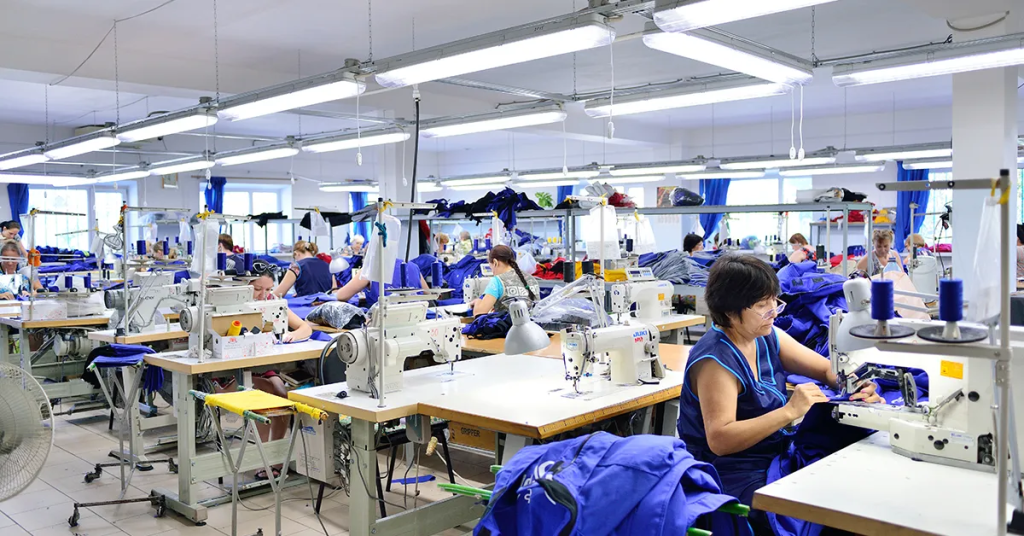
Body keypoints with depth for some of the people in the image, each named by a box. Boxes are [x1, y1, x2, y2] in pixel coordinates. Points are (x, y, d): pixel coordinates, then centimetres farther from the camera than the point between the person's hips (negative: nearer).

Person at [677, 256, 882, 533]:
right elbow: (719, 440, -29)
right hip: (735, 480, -8)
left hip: (774, 459, 8)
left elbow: (828, 369, 10)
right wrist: (791, 411, -32)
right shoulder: (715, 360, -21)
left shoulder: (767, 336, 2)